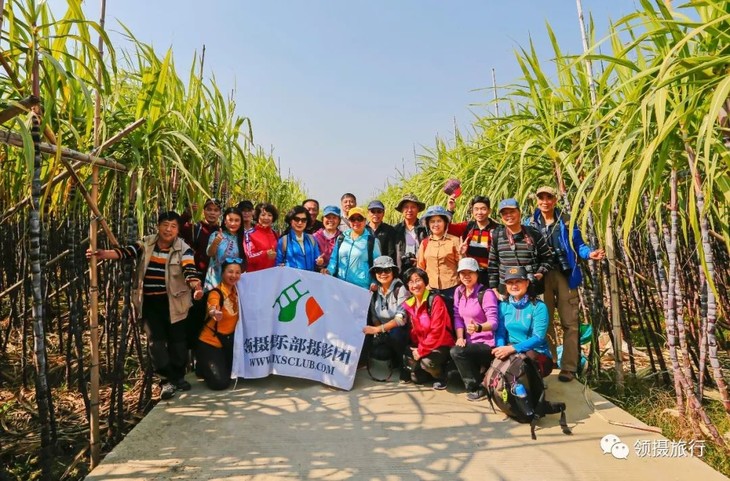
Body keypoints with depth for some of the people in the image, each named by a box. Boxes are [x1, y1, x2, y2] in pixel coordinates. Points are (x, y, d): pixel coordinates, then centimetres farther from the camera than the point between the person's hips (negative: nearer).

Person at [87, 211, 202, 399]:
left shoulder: (183, 249, -8)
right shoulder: (146, 244, 2)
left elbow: (189, 270, -23)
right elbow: (126, 252, -12)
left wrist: (197, 287, -42)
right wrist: (104, 254, -31)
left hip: (173, 302, -2)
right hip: (149, 302, 2)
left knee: (177, 340, 8)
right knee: (155, 340, -3)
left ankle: (178, 376, 27)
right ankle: (168, 379, 9)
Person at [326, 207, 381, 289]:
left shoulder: (372, 241, 1)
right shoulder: (341, 239, 12)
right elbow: (334, 259, 16)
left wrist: (374, 282, -9)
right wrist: (329, 270, -2)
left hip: (362, 287, -4)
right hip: (340, 285, 4)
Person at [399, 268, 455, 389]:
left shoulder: (435, 300, -17)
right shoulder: (408, 304, 3)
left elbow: (437, 331, -21)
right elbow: (414, 330, 7)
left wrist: (421, 350, -18)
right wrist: (417, 348, -9)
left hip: (441, 345, -6)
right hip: (420, 345, 6)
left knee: (427, 361, -32)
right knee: (417, 379, -8)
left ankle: (441, 376, 0)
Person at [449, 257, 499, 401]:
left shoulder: (486, 294, -16)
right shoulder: (459, 291, 5)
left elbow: (493, 322, -22)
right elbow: (457, 317, 7)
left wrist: (478, 328, -42)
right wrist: (460, 337, -7)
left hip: (488, 344, -7)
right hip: (471, 342, 7)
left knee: (456, 352, -27)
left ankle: (478, 388, -6)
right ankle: (479, 370, 18)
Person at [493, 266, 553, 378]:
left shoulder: (539, 307, -6)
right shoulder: (503, 306, 7)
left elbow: (538, 338, -15)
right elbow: (500, 333, 1)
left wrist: (512, 348, -29)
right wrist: (501, 348, -22)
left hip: (538, 355, -2)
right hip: (510, 352, 2)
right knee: (500, 357, -31)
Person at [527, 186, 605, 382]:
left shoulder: (566, 221, 4)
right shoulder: (531, 223, 6)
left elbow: (578, 245, 3)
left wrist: (589, 253, -17)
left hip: (565, 274, -1)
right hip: (542, 276, 2)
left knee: (569, 322, -1)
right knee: (544, 320, 10)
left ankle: (568, 367, 5)